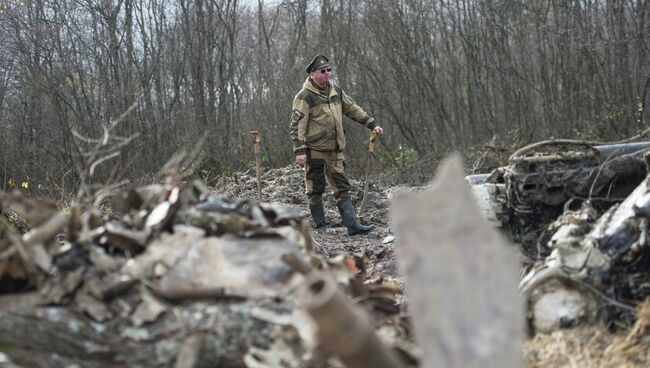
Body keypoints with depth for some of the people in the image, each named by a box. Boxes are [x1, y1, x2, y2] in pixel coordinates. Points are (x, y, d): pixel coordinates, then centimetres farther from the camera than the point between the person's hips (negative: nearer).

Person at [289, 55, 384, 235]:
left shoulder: (336, 91, 12)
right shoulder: (305, 96, -10)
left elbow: (353, 109, 23)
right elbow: (297, 126, -14)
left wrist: (372, 124, 19)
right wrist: (300, 151, -21)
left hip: (335, 151, 7)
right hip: (315, 151, -7)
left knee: (342, 188, 4)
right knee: (316, 190, 2)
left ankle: (353, 225, 3)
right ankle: (321, 227, 11)